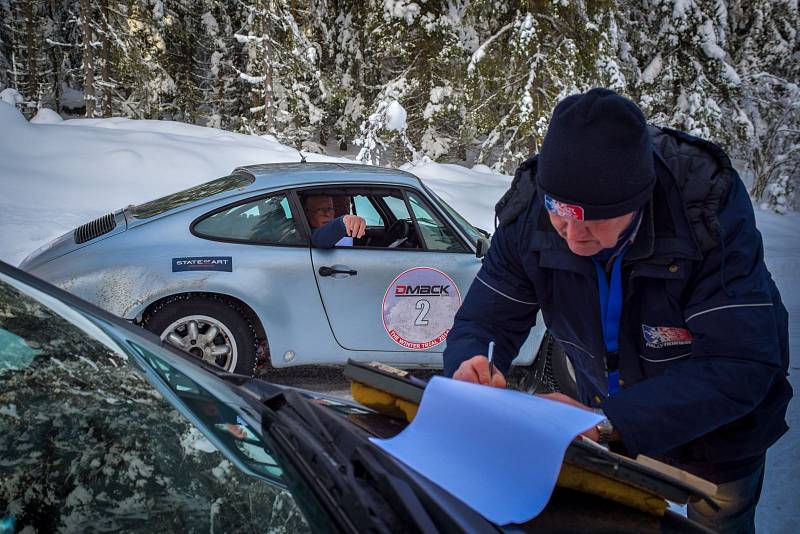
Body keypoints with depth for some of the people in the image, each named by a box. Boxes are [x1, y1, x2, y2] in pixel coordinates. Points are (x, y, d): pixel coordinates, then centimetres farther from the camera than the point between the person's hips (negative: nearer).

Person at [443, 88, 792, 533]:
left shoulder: (708, 204, -36)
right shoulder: (529, 216, -24)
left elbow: (742, 365, -40)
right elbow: (482, 320, -16)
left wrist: (607, 422, -47)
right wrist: (469, 366, -41)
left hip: (716, 432, -2)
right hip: (612, 420, 3)